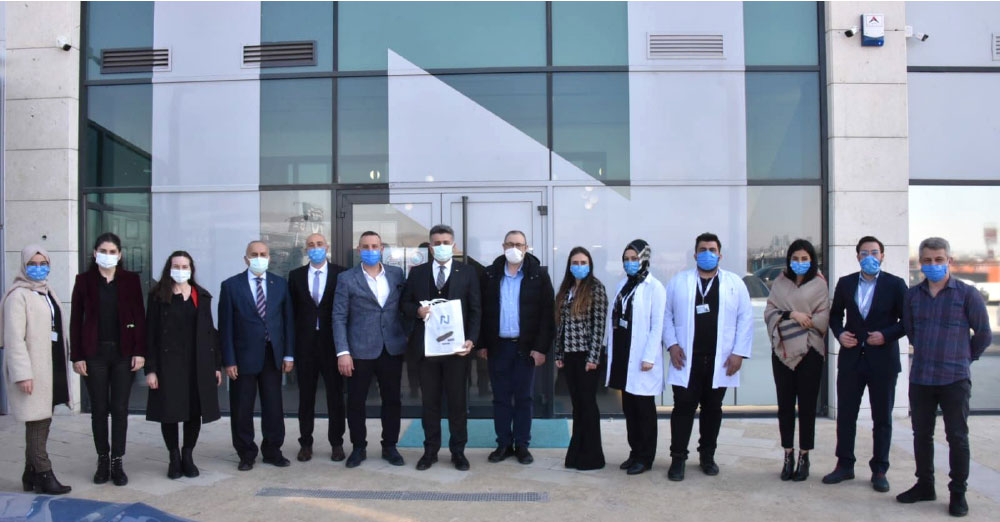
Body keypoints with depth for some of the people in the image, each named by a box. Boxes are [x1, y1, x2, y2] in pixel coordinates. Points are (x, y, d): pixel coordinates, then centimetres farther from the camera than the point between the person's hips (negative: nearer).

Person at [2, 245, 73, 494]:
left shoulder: (46, 292, 16)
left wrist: (65, 361, 15)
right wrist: (22, 373, -22)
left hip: (51, 366, 8)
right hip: (33, 369, -8)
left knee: (41, 421, 12)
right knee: (38, 422, -4)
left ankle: (31, 475, 22)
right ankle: (44, 476, 2)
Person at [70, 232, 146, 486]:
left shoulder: (130, 279, 3)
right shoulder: (84, 280, 3)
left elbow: (140, 317, 1)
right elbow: (76, 319, 2)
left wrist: (140, 351, -5)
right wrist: (77, 356, -3)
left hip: (123, 353, 0)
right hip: (95, 353, 0)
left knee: (120, 408, 3)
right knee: (99, 409, 6)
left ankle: (117, 462, 11)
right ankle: (103, 460, 19)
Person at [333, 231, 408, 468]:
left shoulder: (397, 274, 7)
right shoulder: (346, 278, -1)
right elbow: (339, 318, -5)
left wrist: (409, 338, 1)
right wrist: (343, 352, -12)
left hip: (392, 348, 2)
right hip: (360, 350, -2)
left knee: (392, 400, 9)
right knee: (356, 402, 6)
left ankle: (390, 447, 23)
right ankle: (358, 448, 22)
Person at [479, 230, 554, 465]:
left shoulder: (539, 275, -3)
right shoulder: (490, 275, 4)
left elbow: (546, 313, -4)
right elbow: (483, 311, 6)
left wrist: (541, 347, -9)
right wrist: (482, 343, 1)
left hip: (526, 346, -2)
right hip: (498, 346, 2)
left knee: (524, 397, 7)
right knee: (501, 397, 8)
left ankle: (522, 445, 18)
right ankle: (503, 444, 19)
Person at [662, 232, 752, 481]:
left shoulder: (735, 283, 6)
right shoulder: (679, 281, 7)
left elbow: (745, 319, 3)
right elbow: (666, 314, 7)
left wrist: (739, 352, -4)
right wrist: (672, 344, -5)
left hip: (720, 360, 1)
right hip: (687, 359, -1)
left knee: (713, 408, 10)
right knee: (683, 407, -2)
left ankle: (707, 455, 23)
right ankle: (678, 458, 5)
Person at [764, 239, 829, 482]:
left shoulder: (818, 284, 2)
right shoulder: (780, 282, 10)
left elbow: (822, 319, -5)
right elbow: (769, 311, 4)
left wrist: (785, 317, -6)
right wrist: (791, 314, -12)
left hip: (809, 352, -2)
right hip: (782, 351, 3)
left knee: (807, 406, 3)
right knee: (785, 405, 6)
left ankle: (804, 457, 13)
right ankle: (788, 456, 16)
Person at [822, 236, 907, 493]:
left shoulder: (895, 284, -2)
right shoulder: (845, 283, 6)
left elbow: (907, 320, -1)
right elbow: (835, 313, 14)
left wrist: (886, 335, -15)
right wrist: (839, 333, -4)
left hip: (883, 359, -2)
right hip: (851, 358, 3)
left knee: (882, 418, 7)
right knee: (845, 414, 7)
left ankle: (879, 470, 17)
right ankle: (844, 465, 18)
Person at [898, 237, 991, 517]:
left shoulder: (967, 294, -5)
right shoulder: (912, 295, 5)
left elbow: (983, 334, 2)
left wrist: (964, 357, 9)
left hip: (955, 379, -3)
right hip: (920, 378, 4)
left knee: (957, 437, 3)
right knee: (921, 434, 12)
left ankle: (958, 493, 15)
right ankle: (925, 485, 26)